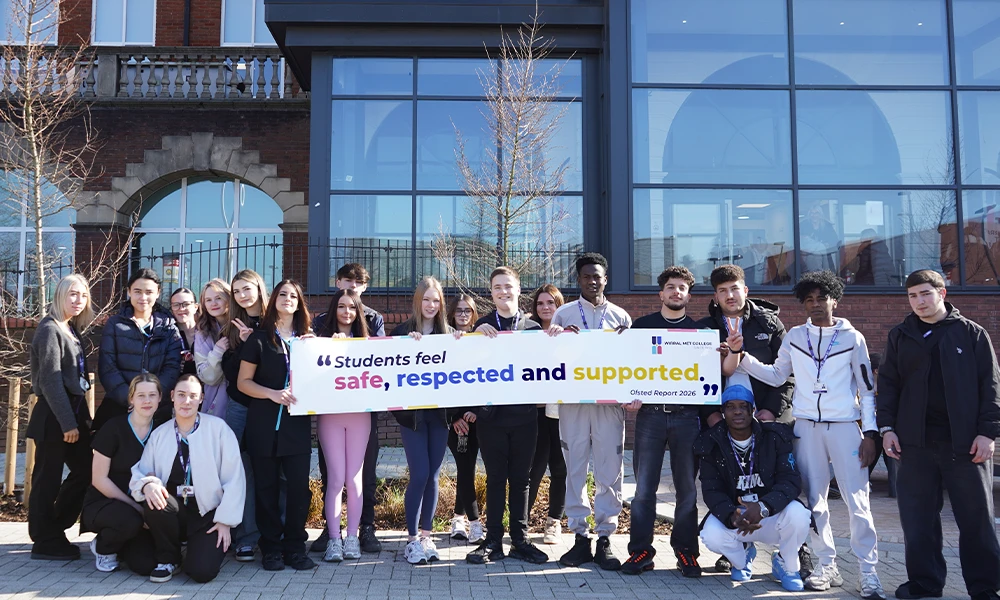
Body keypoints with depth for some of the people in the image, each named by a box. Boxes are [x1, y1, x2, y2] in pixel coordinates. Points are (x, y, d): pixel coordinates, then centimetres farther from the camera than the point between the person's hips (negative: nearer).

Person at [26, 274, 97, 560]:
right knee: (47, 479, 2)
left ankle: (53, 529, 25)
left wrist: (78, 418, 11)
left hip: (73, 412, 9)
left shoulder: (71, 330, 13)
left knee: (85, 470, 11)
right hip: (53, 417, -9)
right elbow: (50, 380, -18)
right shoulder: (50, 329, -12)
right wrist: (67, 422, -19)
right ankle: (45, 542, 14)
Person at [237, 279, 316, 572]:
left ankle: (295, 547, 10)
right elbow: (244, 382, 1)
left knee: (299, 486, -2)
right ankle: (271, 548, 13)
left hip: (297, 423, 2)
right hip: (265, 423, -1)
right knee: (267, 486, 3)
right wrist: (272, 394, -14)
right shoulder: (259, 338, 4)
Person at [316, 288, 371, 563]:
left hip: (359, 414, 2)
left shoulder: (365, 341, 9)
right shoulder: (324, 339, 4)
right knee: (336, 478, -2)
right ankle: (334, 539, 5)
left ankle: (352, 537, 13)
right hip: (329, 414, -1)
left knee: (354, 477, 4)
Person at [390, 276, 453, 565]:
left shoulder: (448, 333, 7)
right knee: (419, 474, -6)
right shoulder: (403, 332, 0)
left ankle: (426, 536, 19)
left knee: (433, 475, 8)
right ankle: (412, 538, 7)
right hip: (412, 413, -3)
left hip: (439, 412, 3)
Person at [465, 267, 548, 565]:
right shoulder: (482, 327, 5)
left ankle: (520, 540, 19)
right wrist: (477, 334, -19)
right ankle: (493, 542, 14)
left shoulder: (533, 328, 6)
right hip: (491, 414, -1)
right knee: (495, 479, 6)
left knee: (520, 479, 9)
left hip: (524, 414, 1)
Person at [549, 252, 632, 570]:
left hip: (610, 402, 0)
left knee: (610, 472, 1)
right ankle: (580, 537, 13)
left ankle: (604, 539, 10)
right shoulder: (563, 314, 9)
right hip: (573, 401, 0)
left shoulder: (621, 316, 10)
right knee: (575, 470, 3)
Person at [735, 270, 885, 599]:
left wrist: (870, 433, -4)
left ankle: (868, 572, 3)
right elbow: (776, 375, 10)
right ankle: (827, 566, 16)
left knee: (857, 499, -5)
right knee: (814, 498, 5)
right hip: (806, 427, 2)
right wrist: (743, 359, -3)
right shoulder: (794, 336, 8)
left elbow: (867, 389, 3)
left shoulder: (852, 337, 2)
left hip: (844, 426, -2)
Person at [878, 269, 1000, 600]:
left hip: (965, 442, -2)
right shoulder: (900, 335, 10)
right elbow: (888, 384, 10)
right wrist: (887, 427, 1)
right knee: (917, 519, 5)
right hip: (915, 442, 2)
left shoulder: (971, 333, 4)